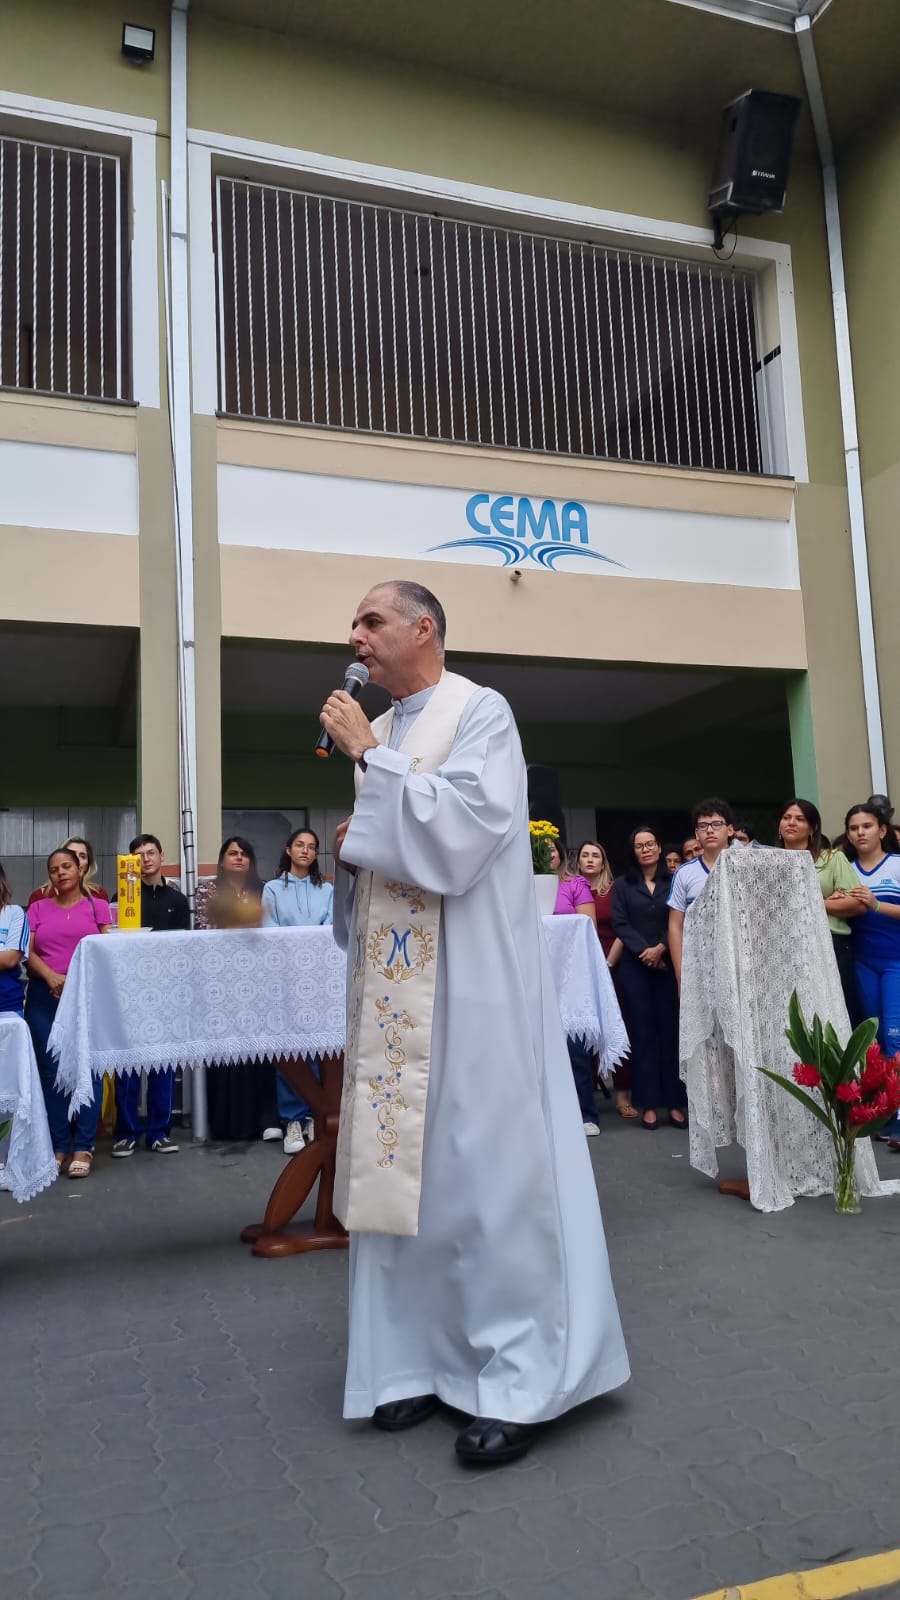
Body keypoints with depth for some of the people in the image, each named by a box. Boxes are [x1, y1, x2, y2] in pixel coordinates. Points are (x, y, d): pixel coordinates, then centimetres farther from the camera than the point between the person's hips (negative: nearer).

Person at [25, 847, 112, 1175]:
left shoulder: (98, 906, 9)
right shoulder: (38, 908, 14)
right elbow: (28, 952, 5)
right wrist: (51, 977, -13)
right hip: (44, 997, 2)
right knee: (50, 1070, 2)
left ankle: (83, 1148, 0)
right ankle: (58, 1146, 9)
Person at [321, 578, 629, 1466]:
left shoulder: (481, 713, -4)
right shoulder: (378, 733, 16)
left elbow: (466, 825, -19)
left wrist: (370, 758, -13)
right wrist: (348, 846, -1)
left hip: (468, 982, -7)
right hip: (394, 985, 7)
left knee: (482, 1162, -4)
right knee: (403, 1160, 8)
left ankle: (516, 1376, 8)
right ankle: (424, 1357, 21)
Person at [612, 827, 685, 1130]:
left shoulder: (673, 882, 6)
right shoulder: (622, 885, 9)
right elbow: (620, 924, 0)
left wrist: (661, 948, -13)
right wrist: (644, 951, -11)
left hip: (668, 965, 0)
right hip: (634, 966, 0)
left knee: (671, 1030, 0)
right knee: (643, 1031, 1)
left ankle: (675, 1102, 6)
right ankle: (649, 1104, 4)